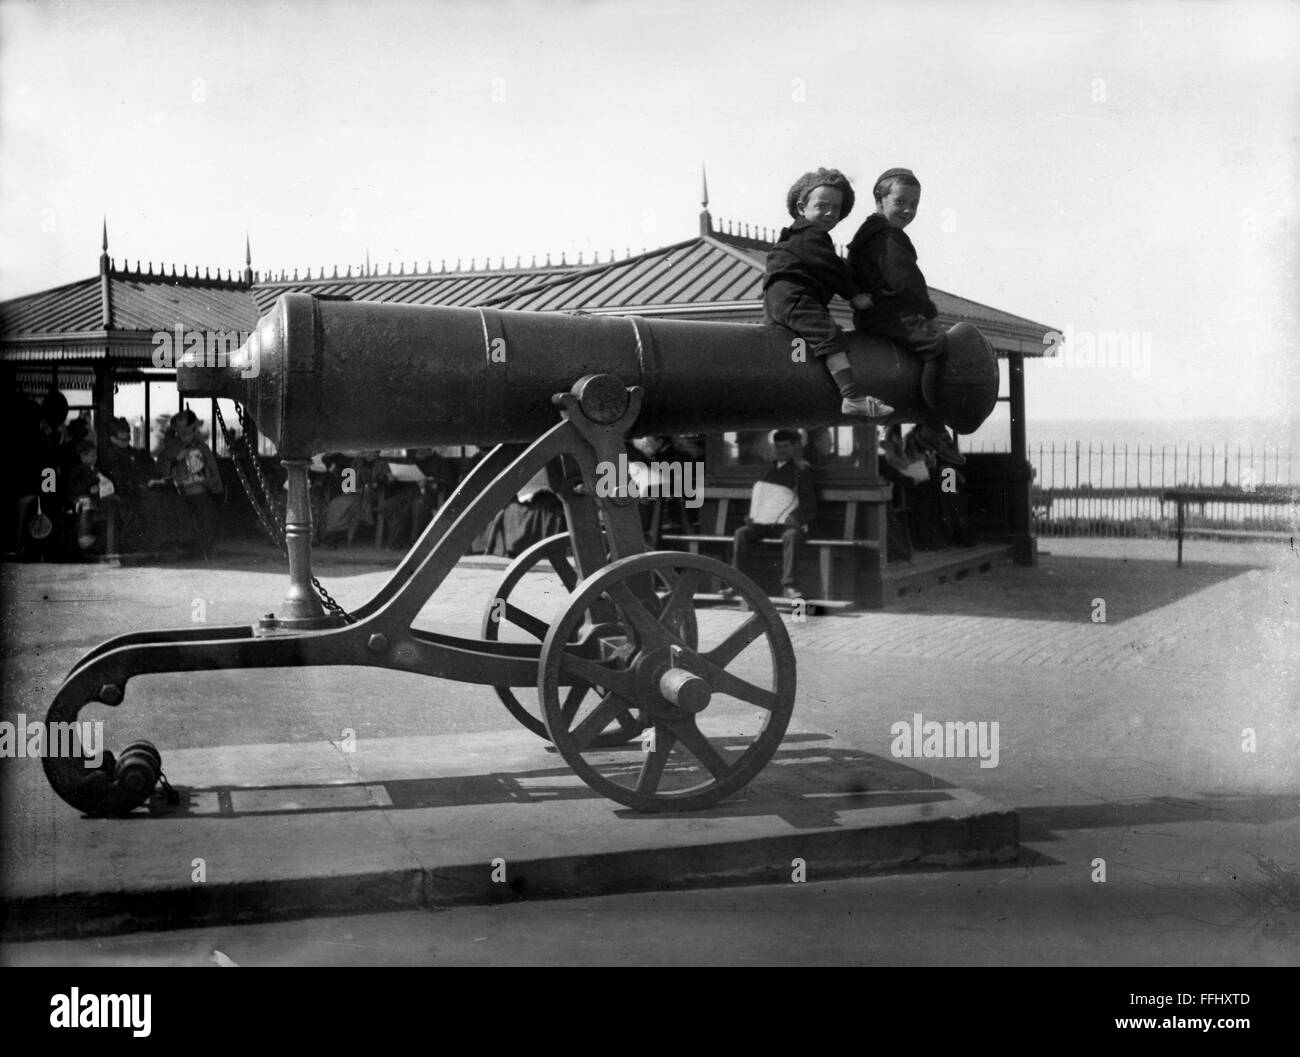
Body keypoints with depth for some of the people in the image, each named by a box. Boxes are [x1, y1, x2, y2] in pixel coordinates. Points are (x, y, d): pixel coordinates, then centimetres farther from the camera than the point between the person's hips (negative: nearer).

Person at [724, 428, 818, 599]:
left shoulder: (802, 470, 8)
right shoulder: (769, 469, 21)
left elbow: (810, 507, 2)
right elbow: (757, 495, 26)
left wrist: (797, 517, -17)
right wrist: (751, 516, 7)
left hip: (786, 524, -4)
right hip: (763, 522, 4)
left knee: (792, 535, -37)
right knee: (741, 533, -23)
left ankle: (789, 585, -41)